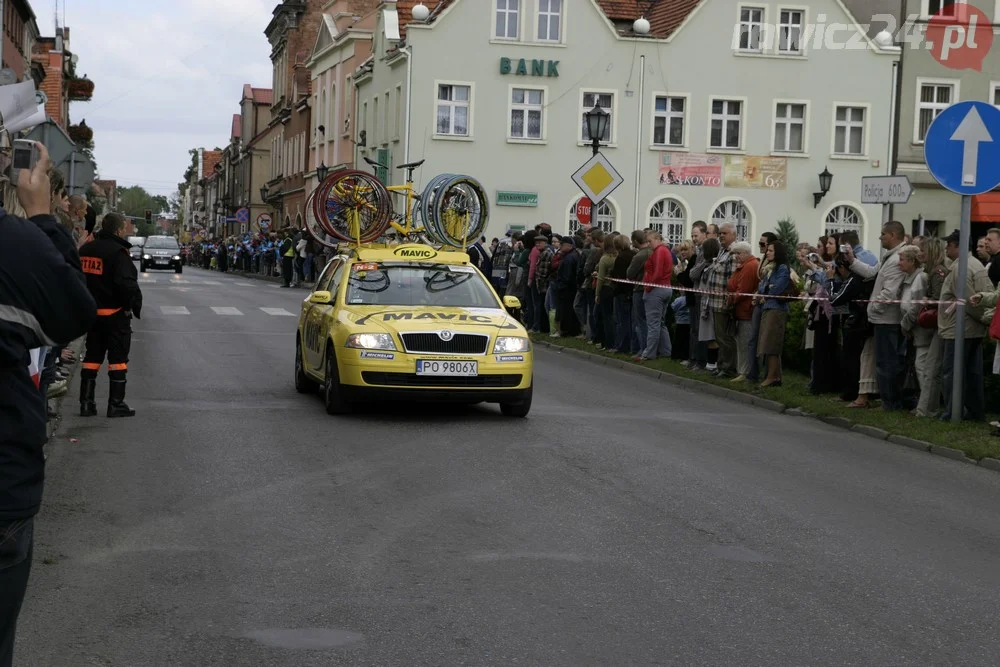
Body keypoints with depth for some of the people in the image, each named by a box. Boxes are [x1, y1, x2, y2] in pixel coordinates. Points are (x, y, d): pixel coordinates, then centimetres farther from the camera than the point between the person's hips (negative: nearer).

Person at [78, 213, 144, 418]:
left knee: (92, 355, 13)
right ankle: (116, 404, 2)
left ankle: (86, 402, 12)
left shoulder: (86, 250, 8)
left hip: (92, 311, 7)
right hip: (115, 312, -7)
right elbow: (126, 283, -25)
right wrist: (135, 303, -11)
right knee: (118, 357, 1)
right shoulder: (118, 252, -17)